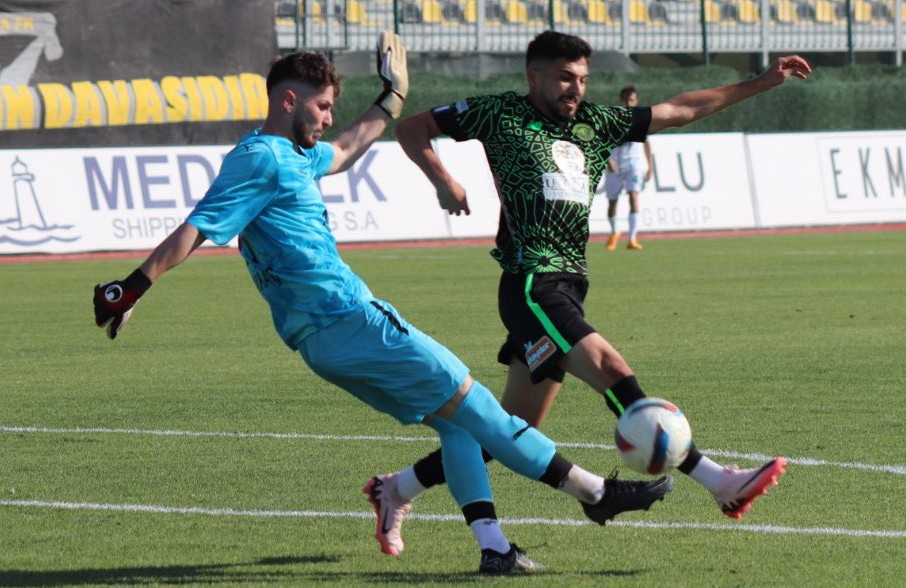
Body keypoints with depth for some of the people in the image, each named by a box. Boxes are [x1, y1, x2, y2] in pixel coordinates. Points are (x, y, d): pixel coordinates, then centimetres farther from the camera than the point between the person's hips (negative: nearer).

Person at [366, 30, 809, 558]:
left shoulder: (596, 124, 19)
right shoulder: (502, 114, 4)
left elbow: (680, 110, 20)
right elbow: (413, 129, 10)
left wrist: (763, 82, 17)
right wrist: (443, 180, -7)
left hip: (567, 292, 8)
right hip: (532, 285, -8)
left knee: (514, 430, 9)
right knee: (615, 373, -20)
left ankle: (396, 490, 23)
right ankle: (719, 483, -29)